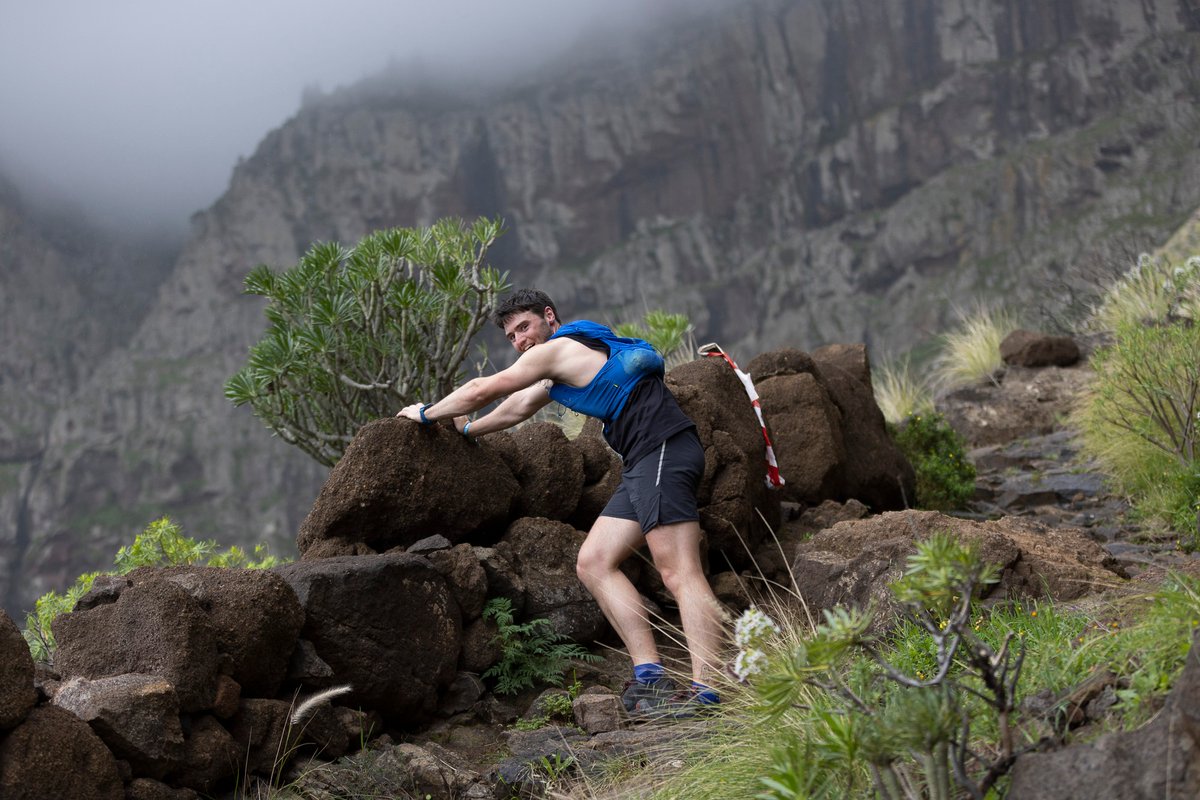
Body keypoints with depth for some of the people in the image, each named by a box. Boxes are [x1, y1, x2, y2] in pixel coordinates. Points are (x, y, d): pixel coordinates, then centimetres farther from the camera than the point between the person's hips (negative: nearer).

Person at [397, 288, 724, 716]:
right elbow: (516, 408, 43)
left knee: (680, 574, -17)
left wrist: (427, 413, 21)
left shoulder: (556, 350, -1)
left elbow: (479, 392, 6)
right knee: (594, 562, 5)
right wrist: (465, 430, 53)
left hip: (662, 448, -10)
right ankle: (650, 676, -3)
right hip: (644, 463, 10)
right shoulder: (565, 364, 28)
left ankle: (708, 690, -24)